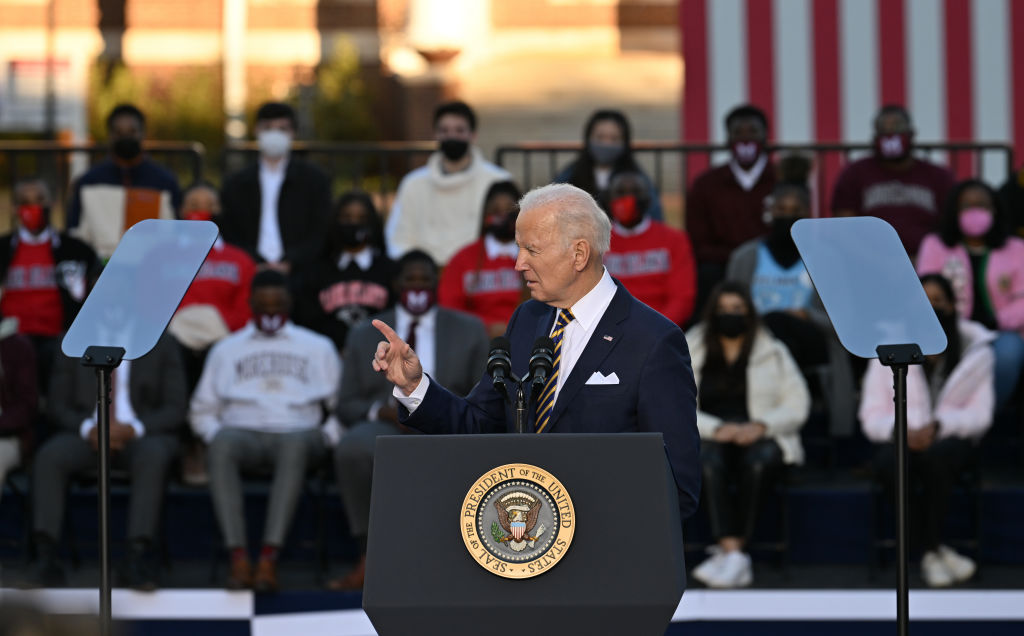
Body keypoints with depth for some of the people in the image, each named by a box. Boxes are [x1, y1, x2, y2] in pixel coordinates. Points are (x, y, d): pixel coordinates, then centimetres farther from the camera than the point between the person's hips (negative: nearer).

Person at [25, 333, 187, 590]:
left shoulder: (162, 346, 7)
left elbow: (176, 408, 1)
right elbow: (57, 405, 8)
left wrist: (132, 429, -17)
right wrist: (89, 429, -14)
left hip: (139, 436, -2)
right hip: (87, 435, 2)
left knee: (153, 456, -37)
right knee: (48, 457, -30)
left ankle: (138, 557, -42)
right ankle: (45, 557, -34)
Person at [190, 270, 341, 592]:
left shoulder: (318, 348, 24)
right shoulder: (227, 350, 26)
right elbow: (201, 410, 23)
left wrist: (327, 437, 0)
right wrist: (216, 433, 2)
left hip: (297, 433, -1)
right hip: (244, 434, 1)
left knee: (298, 443, -41)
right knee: (223, 444, -38)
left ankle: (269, 558, -49)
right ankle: (238, 559, -46)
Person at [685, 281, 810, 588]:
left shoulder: (773, 353, 13)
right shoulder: (691, 352, 12)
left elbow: (797, 405, 5)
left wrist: (761, 426, -14)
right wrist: (716, 429, -16)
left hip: (760, 438, 0)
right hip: (708, 438, 0)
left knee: (758, 459, -37)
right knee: (710, 461, -37)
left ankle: (729, 553, -38)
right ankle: (733, 555, -46)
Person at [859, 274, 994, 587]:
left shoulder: (975, 351, 2)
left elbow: (980, 414, -3)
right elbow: (872, 417, 1)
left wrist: (938, 426, -22)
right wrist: (901, 431, -21)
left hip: (951, 438, 0)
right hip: (903, 440, 0)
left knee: (937, 455, -38)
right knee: (889, 463, -36)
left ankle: (931, 552, -24)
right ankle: (937, 551, -23)